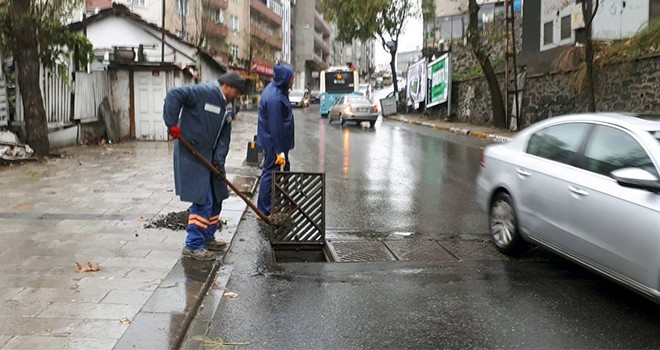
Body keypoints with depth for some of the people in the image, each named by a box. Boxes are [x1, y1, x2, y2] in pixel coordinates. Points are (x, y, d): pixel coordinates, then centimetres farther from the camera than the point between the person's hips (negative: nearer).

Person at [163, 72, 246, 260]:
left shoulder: (229, 107, 10)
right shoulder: (204, 92, -16)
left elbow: (224, 137, 6)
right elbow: (174, 95, -24)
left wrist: (219, 161, -5)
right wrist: (172, 124, -26)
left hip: (209, 157, 9)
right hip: (191, 156, -9)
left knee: (215, 199, 15)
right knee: (202, 201, -11)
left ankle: (207, 238, 30)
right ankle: (193, 245, -3)